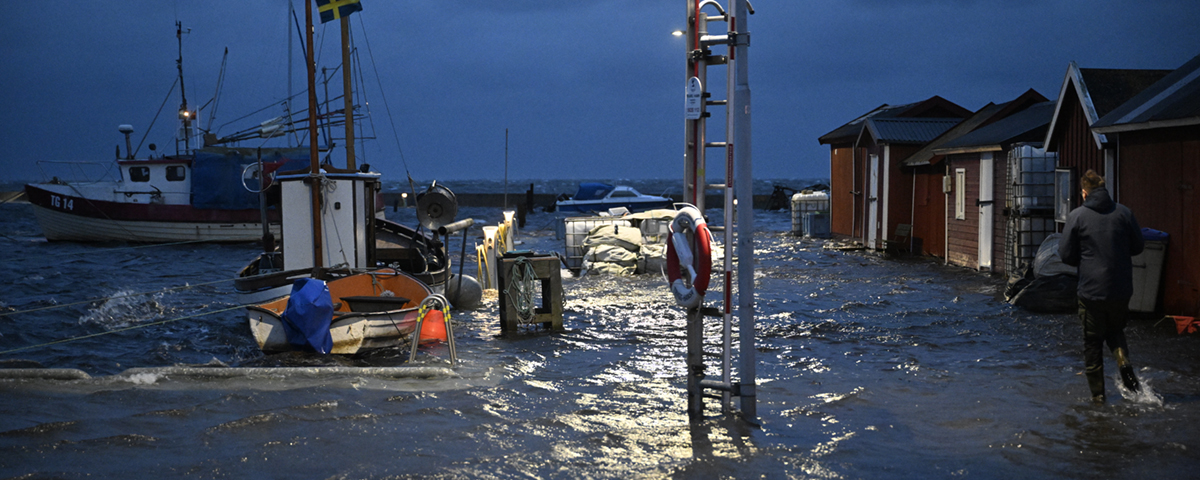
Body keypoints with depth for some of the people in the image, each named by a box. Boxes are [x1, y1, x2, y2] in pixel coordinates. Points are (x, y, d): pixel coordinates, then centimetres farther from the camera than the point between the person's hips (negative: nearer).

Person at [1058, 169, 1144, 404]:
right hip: (1121, 289, 3)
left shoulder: (1076, 216, -7)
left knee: (1093, 341, 9)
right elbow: (1138, 246, 6)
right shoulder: (1123, 212, -1)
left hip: (1091, 290, -3)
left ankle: (1097, 392, 11)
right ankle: (1123, 359, -4)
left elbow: (1066, 254, -6)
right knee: (1115, 330, 25)